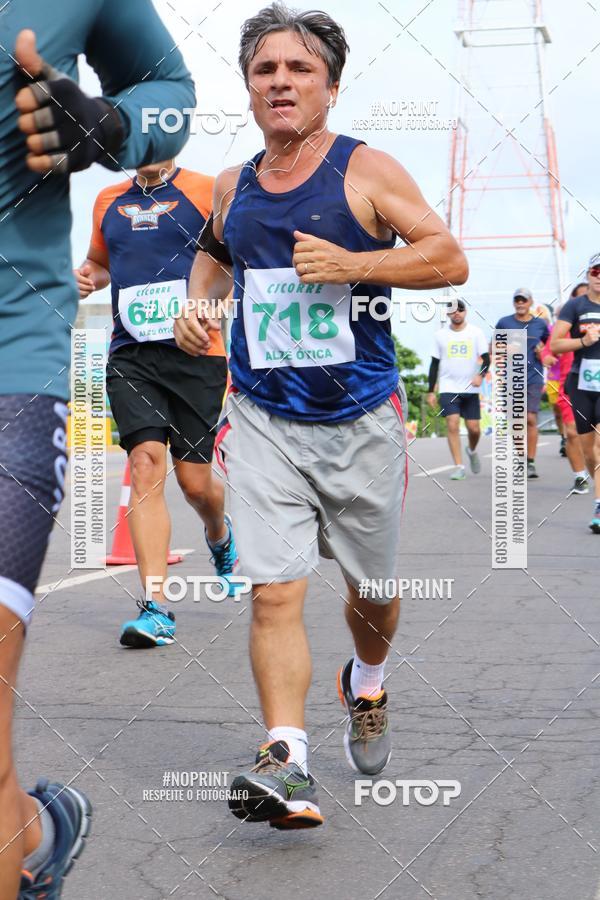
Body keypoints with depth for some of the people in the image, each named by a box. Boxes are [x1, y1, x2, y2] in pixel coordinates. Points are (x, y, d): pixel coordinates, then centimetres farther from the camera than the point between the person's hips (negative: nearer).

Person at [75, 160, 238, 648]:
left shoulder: (207, 191, 1)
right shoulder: (108, 201, 15)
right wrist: (89, 276, 9)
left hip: (195, 353, -3)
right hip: (131, 355, 3)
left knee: (195, 480, 3)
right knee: (146, 461, -14)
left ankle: (220, 535, 41)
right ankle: (156, 607, -14)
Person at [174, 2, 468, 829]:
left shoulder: (366, 171, -4)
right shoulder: (232, 186, 8)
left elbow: (450, 259, -8)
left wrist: (352, 264, -20)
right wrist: (198, 301, 9)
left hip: (361, 419, -1)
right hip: (262, 419, 2)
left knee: (372, 589, 14)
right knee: (274, 591, -12)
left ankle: (365, 687, 45)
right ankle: (287, 762, -11)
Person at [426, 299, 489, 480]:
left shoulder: (476, 332, 3)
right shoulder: (440, 335, 7)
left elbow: (486, 358, -1)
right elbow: (435, 364, 11)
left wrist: (481, 375, -21)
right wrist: (431, 392, 7)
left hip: (470, 389, 0)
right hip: (448, 389, 0)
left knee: (473, 428, 1)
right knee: (452, 424, -15)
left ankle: (472, 451, 34)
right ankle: (458, 466, -12)